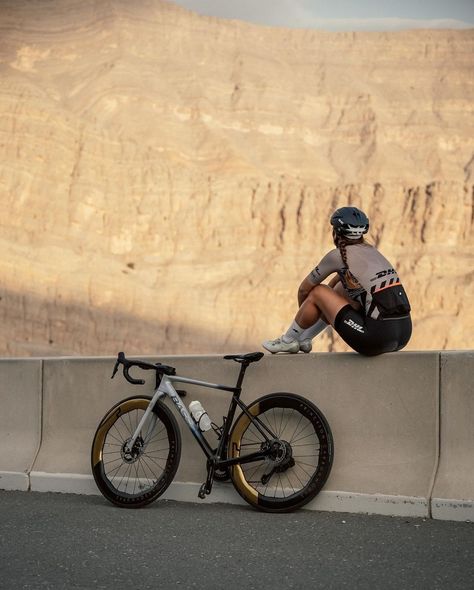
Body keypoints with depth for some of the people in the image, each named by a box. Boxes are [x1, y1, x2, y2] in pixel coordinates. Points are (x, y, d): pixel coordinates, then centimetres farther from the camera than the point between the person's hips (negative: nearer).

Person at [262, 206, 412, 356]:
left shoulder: (338, 255, -2)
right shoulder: (371, 250, 19)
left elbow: (304, 289, 11)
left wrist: (303, 314, 31)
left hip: (378, 338, -8)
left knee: (317, 292, 6)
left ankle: (288, 341, 24)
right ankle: (303, 340, 38)